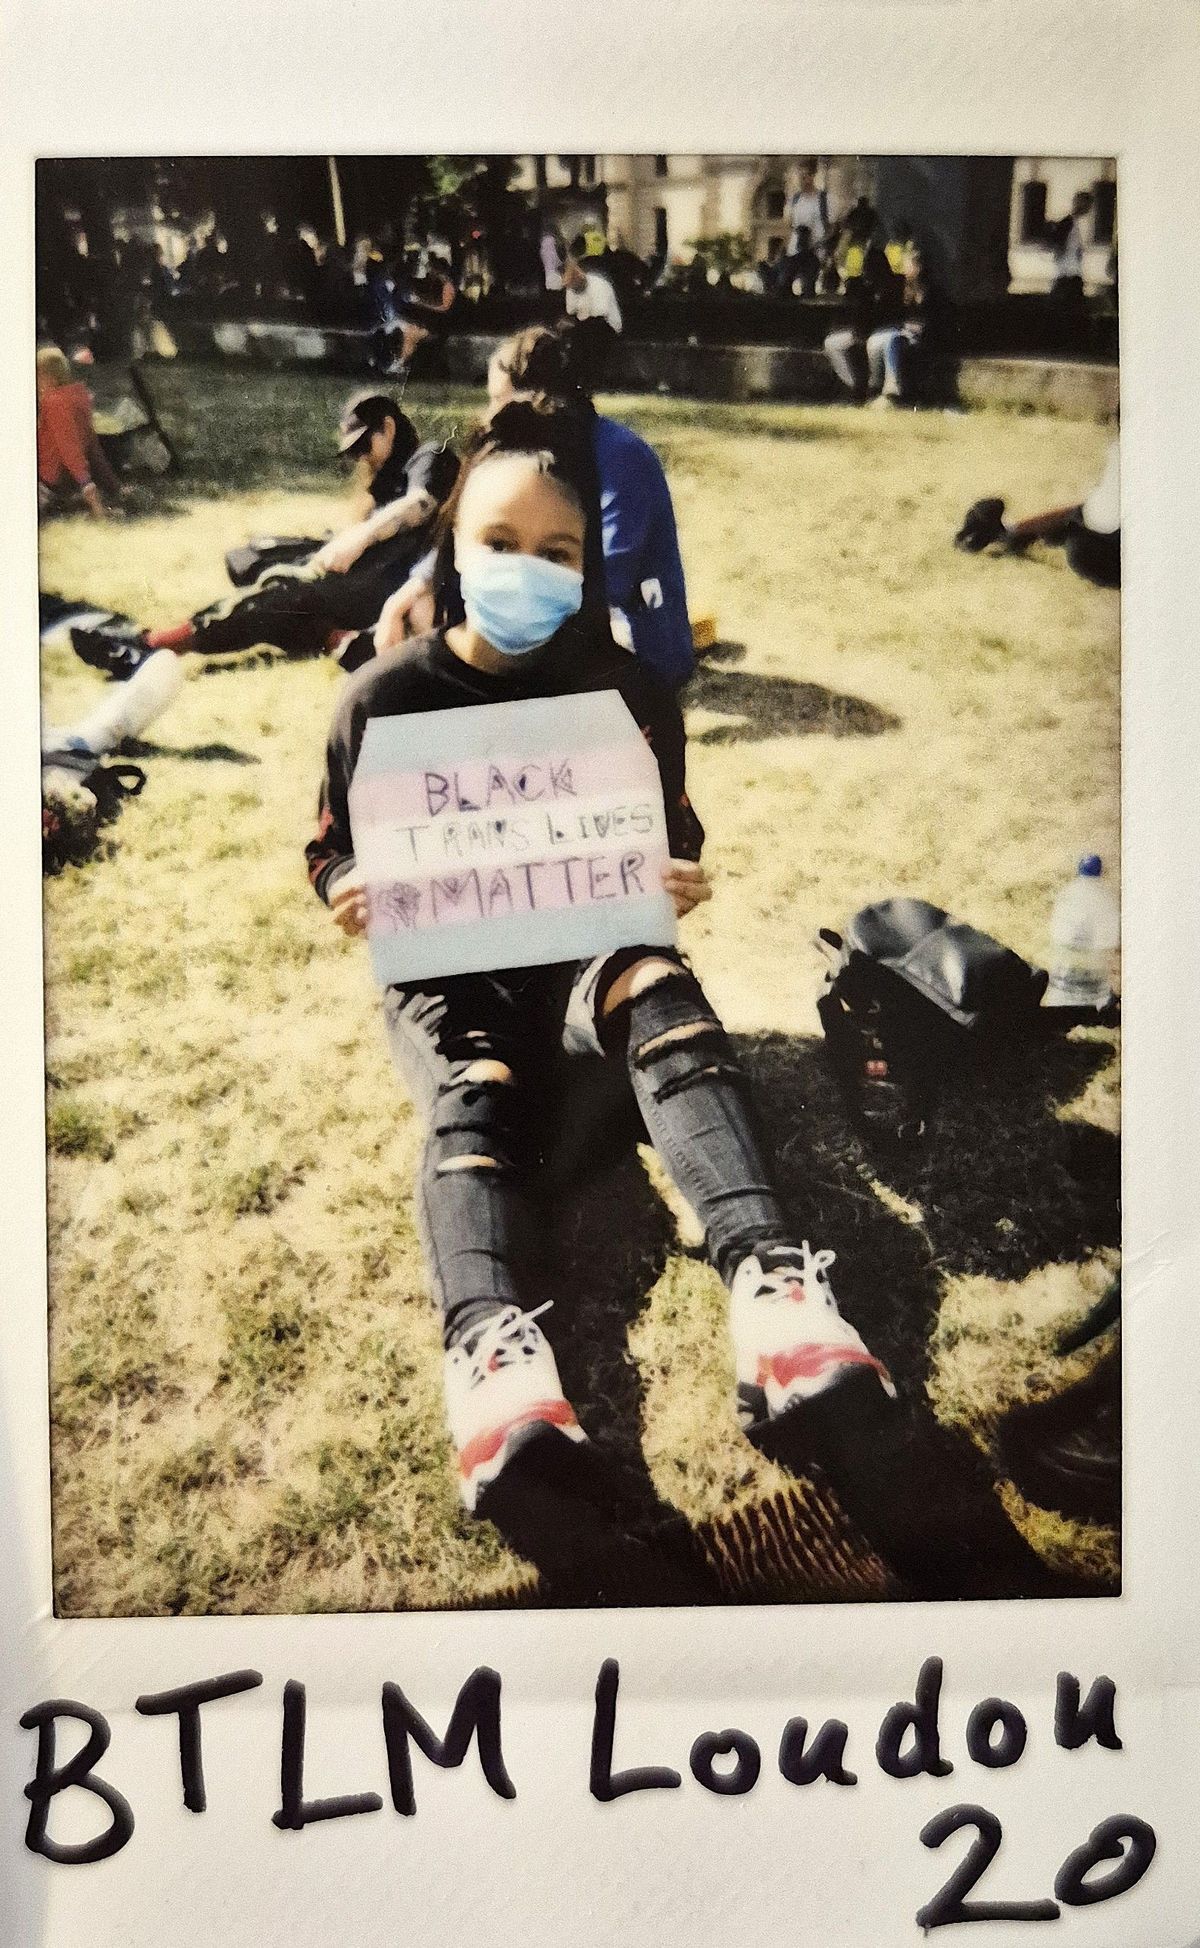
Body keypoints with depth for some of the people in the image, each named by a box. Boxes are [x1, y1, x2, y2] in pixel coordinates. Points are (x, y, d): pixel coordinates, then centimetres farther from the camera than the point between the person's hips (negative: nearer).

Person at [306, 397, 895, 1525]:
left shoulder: (625, 692, 3)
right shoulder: (385, 699, 0)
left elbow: (672, 831, 13)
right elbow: (333, 847, 9)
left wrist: (682, 879, -13)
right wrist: (346, 893, -17)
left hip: (588, 944, 1)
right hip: (444, 966, 0)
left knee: (663, 998, -35)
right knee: (474, 1092, -34)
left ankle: (767, 1277, -55)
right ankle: (487, 1346, -60)